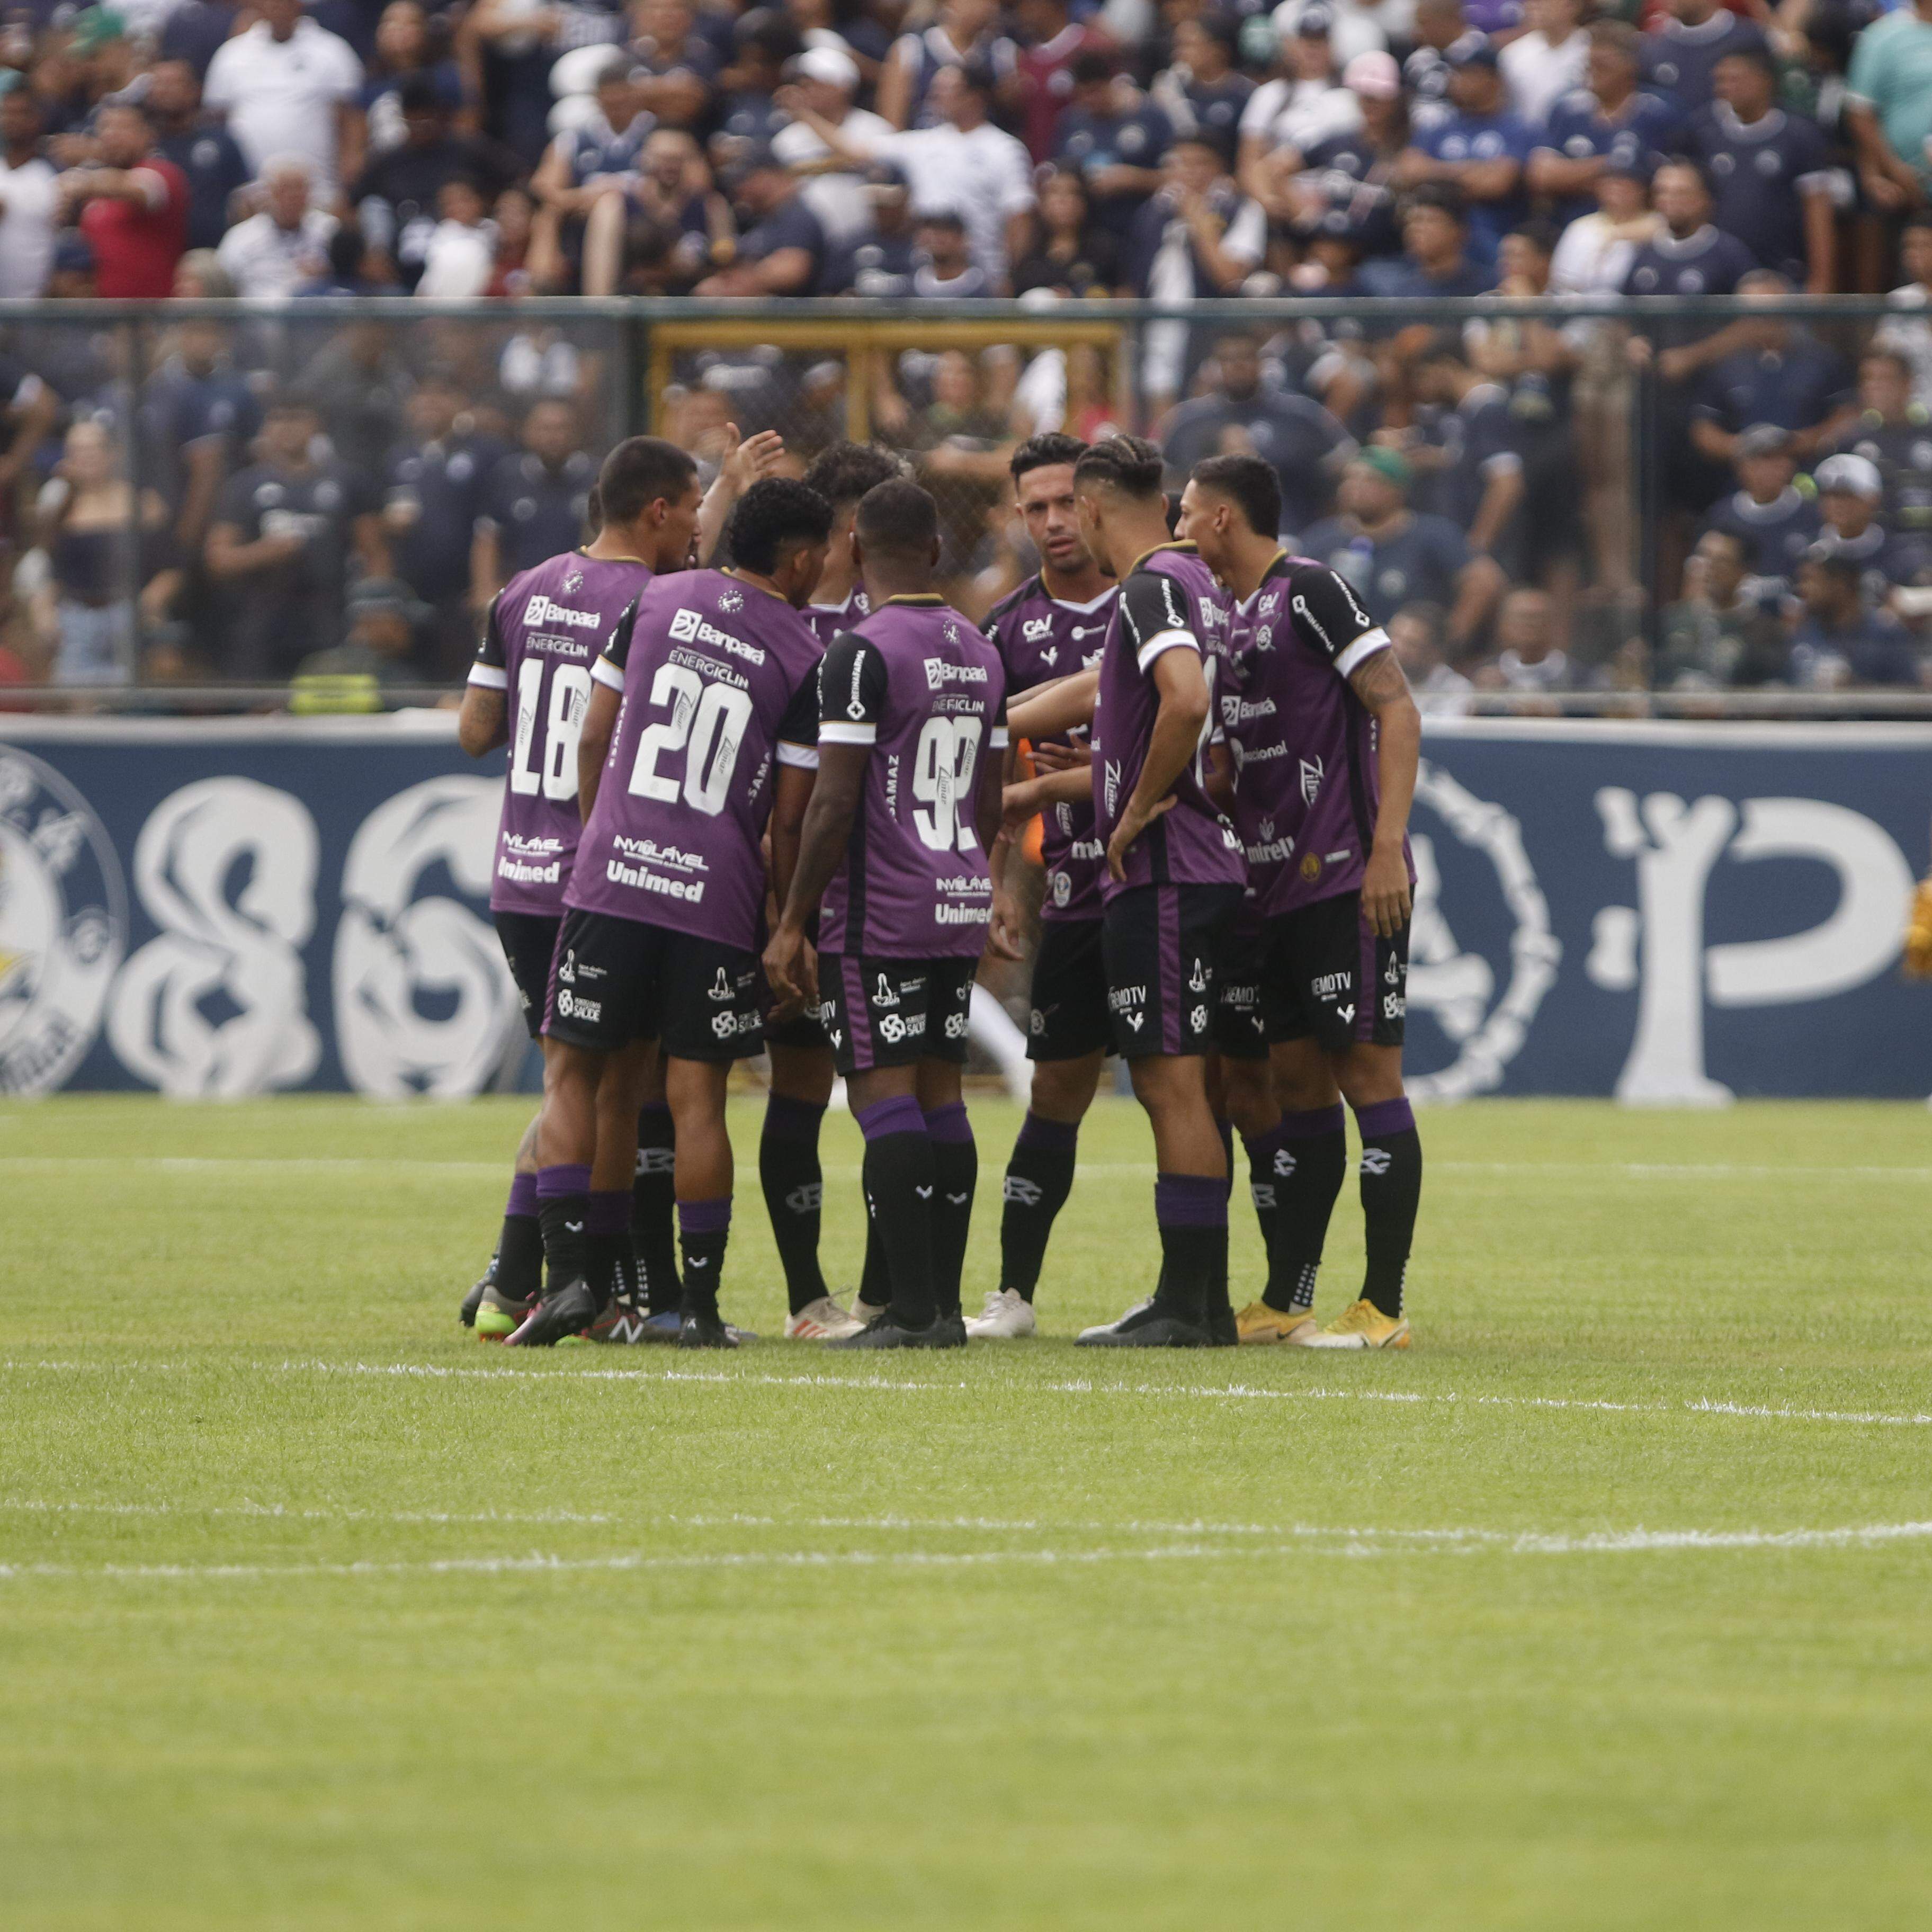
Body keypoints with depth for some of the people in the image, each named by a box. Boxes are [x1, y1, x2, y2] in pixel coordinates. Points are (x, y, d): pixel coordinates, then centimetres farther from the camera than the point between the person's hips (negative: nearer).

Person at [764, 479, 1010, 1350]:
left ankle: (911, 1305, -12)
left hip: (877, 914, -7)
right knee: (940, 1095, 10)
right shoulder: (981, 653, 12)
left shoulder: (863, 654, -13)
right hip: (960, 906, 7)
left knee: (885, 1096, -7)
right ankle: (944, 1304, 10)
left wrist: (792, 922, -10)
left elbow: (833, 805, -16)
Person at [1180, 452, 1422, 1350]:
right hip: (1269, 890, 9)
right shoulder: (1227, 618, 18)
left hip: (1345, 883, -9)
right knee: (1293, 1087, 10)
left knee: (1365, 1073, -8)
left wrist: (1387, 847, -20)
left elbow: (1398, 711, -13)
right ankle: (1286, 1302, 15)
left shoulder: (1312, 593, -8)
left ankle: (1383, 1307, -8)